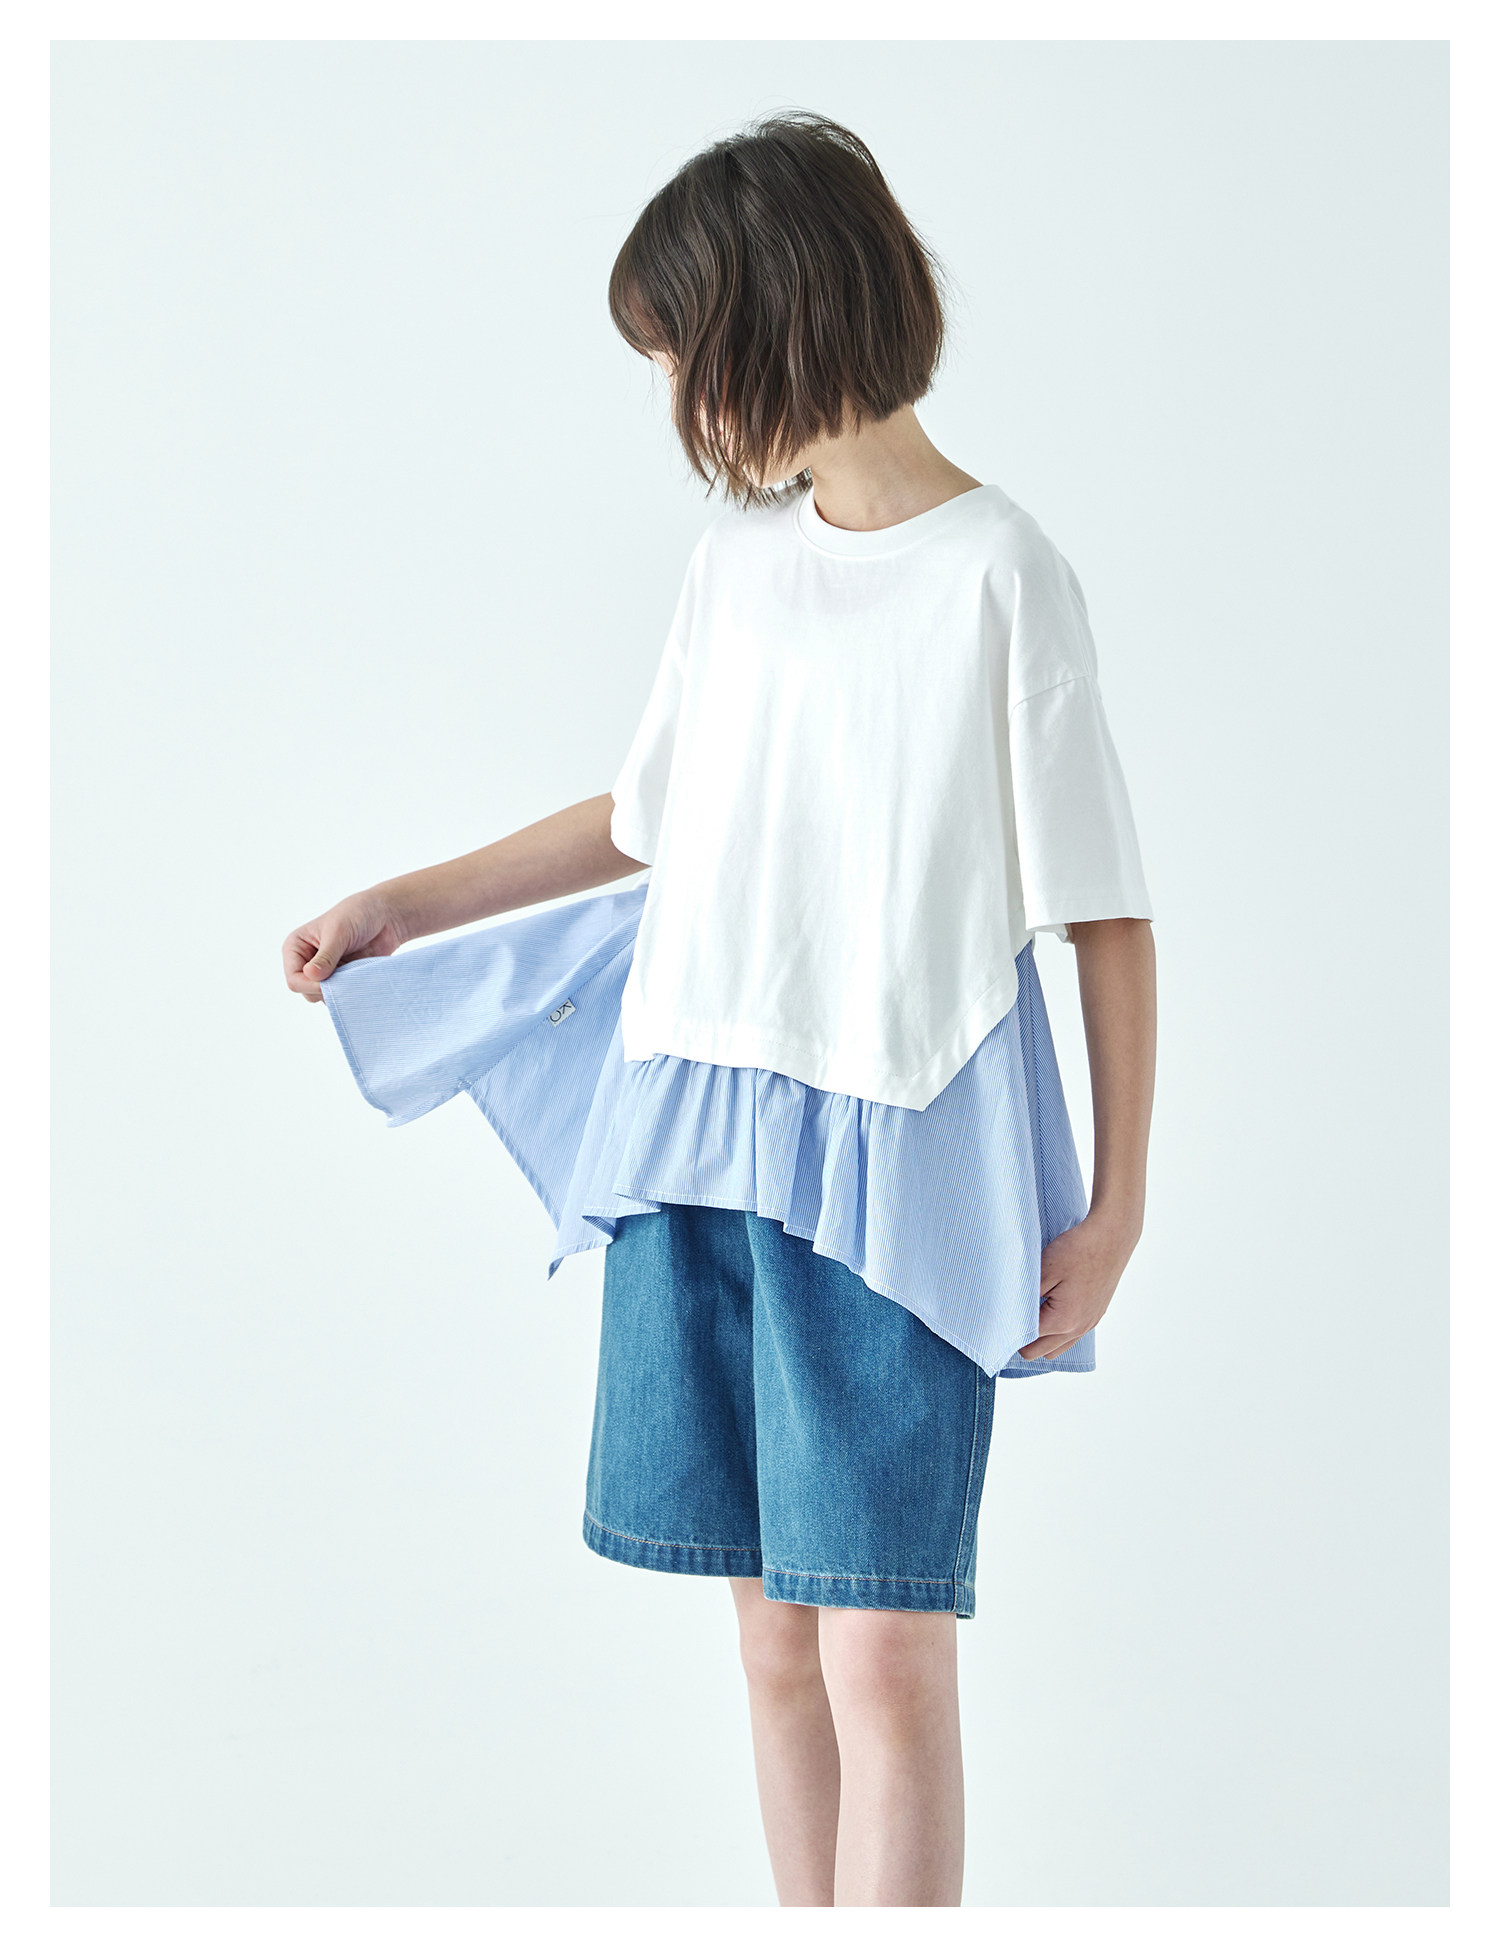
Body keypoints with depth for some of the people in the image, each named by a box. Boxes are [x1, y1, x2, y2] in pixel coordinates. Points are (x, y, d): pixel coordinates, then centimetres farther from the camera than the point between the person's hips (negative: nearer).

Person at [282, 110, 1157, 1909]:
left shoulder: (998, 575, -9)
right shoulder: (739, 558, 10)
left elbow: (1107, 914, -6)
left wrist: (1114, 1206, -7)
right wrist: (396, 911, 22)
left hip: (898, 1162, -6)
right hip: (699, 1146, 6)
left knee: (885, 1648, -6)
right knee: (773, 1632, 11)